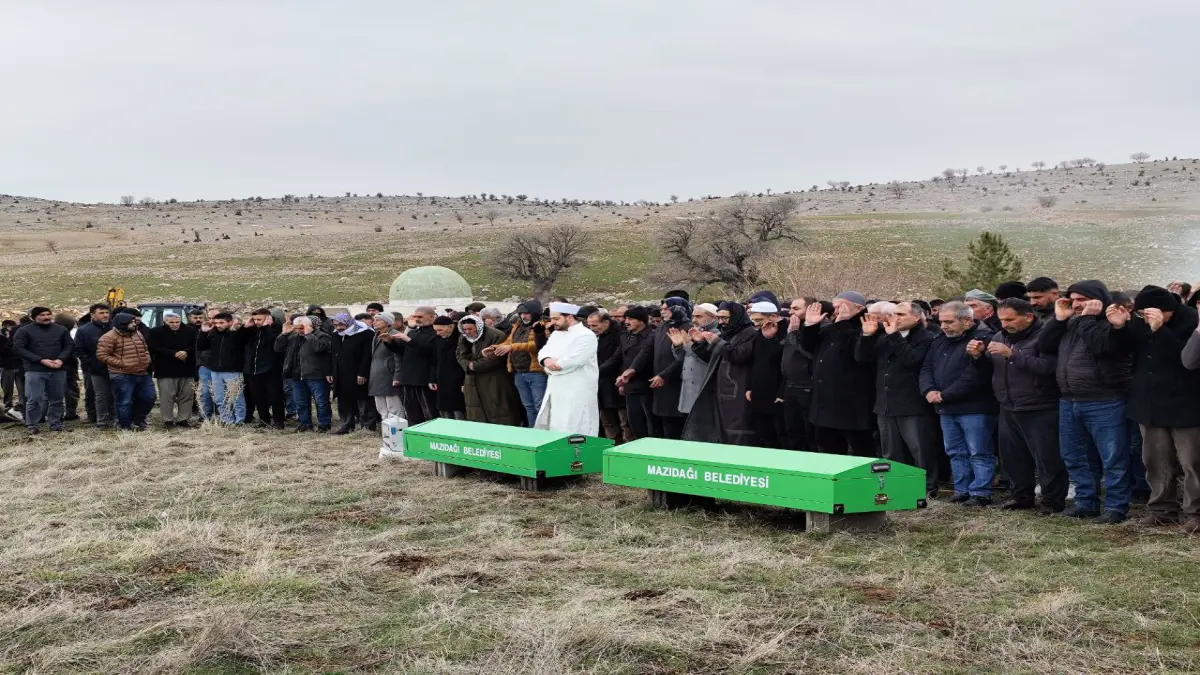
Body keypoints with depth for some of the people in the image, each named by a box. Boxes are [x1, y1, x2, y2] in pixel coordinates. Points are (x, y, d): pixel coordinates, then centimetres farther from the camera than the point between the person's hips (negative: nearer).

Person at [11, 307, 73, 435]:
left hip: (58, 370, 3)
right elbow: (18, 348, -8)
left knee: (57, 399, 8)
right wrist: (41, 360, -16)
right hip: (35, 371, -3)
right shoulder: (24, 331, -1)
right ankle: (32, 425, 4)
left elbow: (69, 345, 11)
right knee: (34, 399, -6)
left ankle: (55, 424, 18)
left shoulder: (61, 330, 10)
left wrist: (61, 359, -10)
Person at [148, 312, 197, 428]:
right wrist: (174, 354, -18)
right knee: (167, 396, -4)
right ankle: (168, 420, 4)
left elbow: (195, 345, 5)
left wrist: (186, 352, -18)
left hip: (186, 370, 3)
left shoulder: (190, 331, 6)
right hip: (166, 370, -3)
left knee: (187, 395, 5)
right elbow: (154, 348, -10)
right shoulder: (156, 332, -2)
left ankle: (183, 419, 13)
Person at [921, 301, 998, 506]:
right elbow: (927, 368, 14)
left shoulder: (983, 339, -14)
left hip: (975, 408, -8)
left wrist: (944, 395, -17)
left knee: (979, 453, -3)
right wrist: (929, 390, -7)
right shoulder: (940, 341, 15)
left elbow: (974, 376, -22)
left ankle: (981, 493, 2)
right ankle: (962, 489, 21)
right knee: (955, 452, 13)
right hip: (947, 409, 9)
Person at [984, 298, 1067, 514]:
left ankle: (1053, 500, 9)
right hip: (1008, 409, 7)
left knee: (1047, 457, -3)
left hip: (1040, 411, -7)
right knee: (1013, 456, 14)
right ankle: (1022, 496, 28)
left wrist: (1012, 354, -27)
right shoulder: (999, 337, 11)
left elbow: (1048, 366, -27)